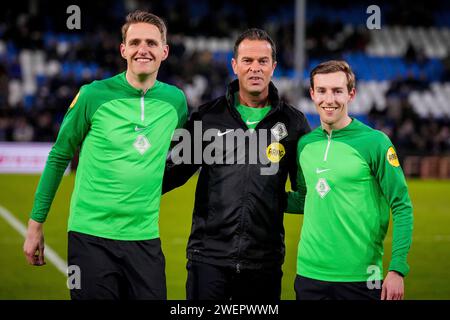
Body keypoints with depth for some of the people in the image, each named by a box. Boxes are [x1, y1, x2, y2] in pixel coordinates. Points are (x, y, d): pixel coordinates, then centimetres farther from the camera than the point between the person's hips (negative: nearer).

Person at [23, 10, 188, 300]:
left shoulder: (175, 100, 4)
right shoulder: (94, 95, -4)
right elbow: (59, 158, 3)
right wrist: (36, 224, 4)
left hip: (145, 239, 3)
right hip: (91, 235, -3)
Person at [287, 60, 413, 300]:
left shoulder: (374, 142, -7)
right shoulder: (304, 144, 7)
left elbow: (402, 208, -7)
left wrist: (397, 269, -14)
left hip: (360, 278, -4)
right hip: (309, 274, 4)